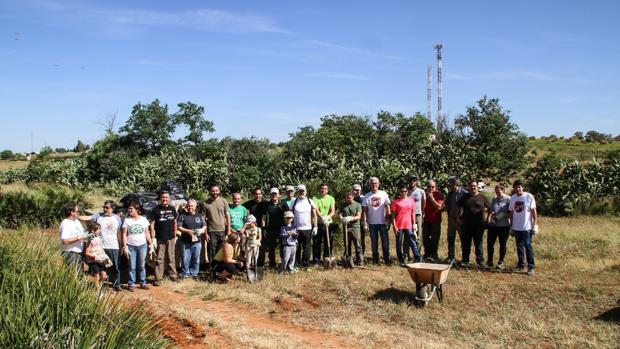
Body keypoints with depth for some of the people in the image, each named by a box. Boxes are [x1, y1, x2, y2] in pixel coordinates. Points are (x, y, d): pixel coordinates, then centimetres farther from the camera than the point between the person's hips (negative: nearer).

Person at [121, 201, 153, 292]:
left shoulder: (143, 219, 3)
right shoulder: (127, 220, -1)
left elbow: (147, 233, 9)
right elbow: (124, 235, -2)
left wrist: (150, 244, 5)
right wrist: (125, 247, -9)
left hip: (142, 245, 1)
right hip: (131, 246, -1)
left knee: (141, 266, 6)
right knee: (132, 266, 1)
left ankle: (142, 283, 14)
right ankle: (131, 284, 9)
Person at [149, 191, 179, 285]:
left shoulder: (172, 209, 6)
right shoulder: (156, 209, -5)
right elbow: (152, 224, -6)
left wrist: (175, 236, 10)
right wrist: (153, 238, -11)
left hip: (171, 238, 3)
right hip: (160, 239, -3)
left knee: (171, 258, 12)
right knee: (159, 259, 0)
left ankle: (173, 275, 20)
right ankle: (158, 278, 6)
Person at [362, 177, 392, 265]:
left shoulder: (383, 194, 1)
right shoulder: (367, 196, 2)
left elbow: (387, 207, 3)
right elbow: (365, 210, 2)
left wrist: (388, 219, -3)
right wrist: (365, 222, -5)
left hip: (382, 221, -1)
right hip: (372, 222, 1)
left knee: (385, 241, 0)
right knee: (374, 241, 7)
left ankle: (387, 259, 6)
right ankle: (375, 259, 15)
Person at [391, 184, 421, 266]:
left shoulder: (411, 200, 7)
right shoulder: (396, 201, -1)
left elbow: (413, 213, 11)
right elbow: (393, 214, -1)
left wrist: (414, 224, 7)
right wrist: (394, 226, -8)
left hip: (408, 225, 2)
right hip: (399, 226, -1)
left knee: (412, 242, 0)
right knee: (399, 243, 5)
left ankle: (418, 259, 3)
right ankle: (401, 260, 14)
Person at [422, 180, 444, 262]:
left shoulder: (439, 195, -7)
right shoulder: (425, 194, 7)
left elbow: (439, 206, -18)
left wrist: (431, 198, -21)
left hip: (435, 220, -5)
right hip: (426, 220, 5)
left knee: (434, 238, -3)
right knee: (425, 238, 8)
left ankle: (434, 255, 7)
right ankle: (427, 254, 22)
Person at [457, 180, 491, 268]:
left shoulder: (482, 197, 0)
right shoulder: (465, 197, 6)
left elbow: (489, 208, 6)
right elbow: (459, 207, 14)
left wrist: (487, 219, 0)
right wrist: (458, 217, 7)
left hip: (479, 225, -2)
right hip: (466, 225, 2)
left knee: (478, 244, 6)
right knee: (465, 244, 7)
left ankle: (480, 261, 14)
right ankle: (465, 261, 18)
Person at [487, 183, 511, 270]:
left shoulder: (508, 199, -5)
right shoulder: (494, 199, 10)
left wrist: (503, 215, -19)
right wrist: (490, 217, 2)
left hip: (504, 226, -4)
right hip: (493, 225, 4)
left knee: (502, 244, 7)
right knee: (490, 243, 3)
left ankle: (501, 262, 20)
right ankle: (490, 262, 16)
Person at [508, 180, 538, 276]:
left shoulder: (529, 197, -8)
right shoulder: (512, 198, 7)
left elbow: (534, 211, -6)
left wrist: (535, 225, -10)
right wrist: (511, 226, 11)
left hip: (527, 227, -5)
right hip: (516, 227, 5)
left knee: (528, 246, -5)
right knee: (519, 246, 12)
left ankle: (531, 267, 2)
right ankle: (521, 265, 22)